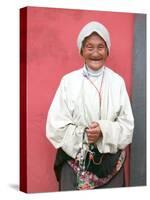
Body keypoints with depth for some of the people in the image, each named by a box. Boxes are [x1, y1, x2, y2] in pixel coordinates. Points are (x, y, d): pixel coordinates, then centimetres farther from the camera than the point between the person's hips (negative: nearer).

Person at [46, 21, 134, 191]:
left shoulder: (117, 81, 0)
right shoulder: (69, 81, -4)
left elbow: (128, 125, -1)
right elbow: (56, 125, -6)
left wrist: (104, 130, -18)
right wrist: (83, 135, -17)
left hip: (110, 162, 1)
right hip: (75, 160, -1)